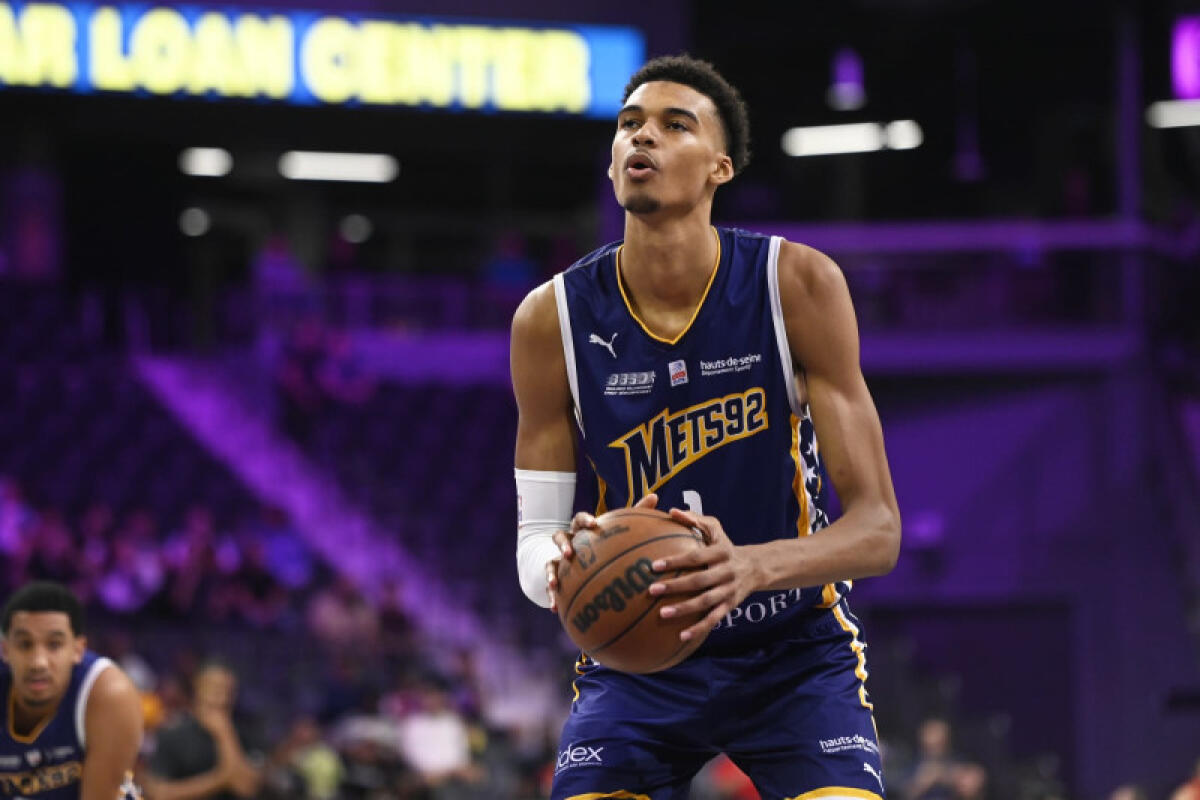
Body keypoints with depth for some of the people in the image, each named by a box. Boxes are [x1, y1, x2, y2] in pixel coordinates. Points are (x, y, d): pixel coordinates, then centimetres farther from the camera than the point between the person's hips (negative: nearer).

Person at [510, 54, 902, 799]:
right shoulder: (553, 318, -12)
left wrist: (752, 567, -40)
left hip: (796, 650, -1)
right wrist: (563, 565, -33)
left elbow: (877, 528, -19)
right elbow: (534, 541, -6)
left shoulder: (798, 284, -17)